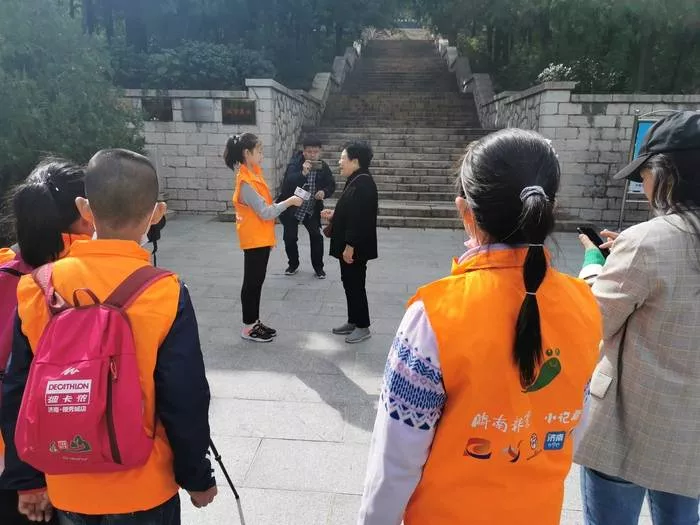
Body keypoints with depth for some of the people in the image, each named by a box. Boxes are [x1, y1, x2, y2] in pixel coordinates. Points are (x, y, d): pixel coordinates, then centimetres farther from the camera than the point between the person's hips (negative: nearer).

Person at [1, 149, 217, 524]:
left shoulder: (36, 288, -11)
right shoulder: (166, 295, -22)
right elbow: (185, 401, -16)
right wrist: (197, 477, 0)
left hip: (68, 488, 3)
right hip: (144, 489, -3)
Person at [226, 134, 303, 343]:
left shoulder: (253, 174, 8)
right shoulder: (246, 182, -21)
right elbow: (265, 212, -23)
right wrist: (289, 202, -18)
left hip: (261, 238, 9)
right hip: (254, 239, -9)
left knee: (257, 280, 15)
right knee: (252, 281, 1)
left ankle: (255, 322, 26)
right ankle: (248, 327, 13)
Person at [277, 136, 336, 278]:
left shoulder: (323, 167, -5)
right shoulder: (295, 164, -17)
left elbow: (331, 185, 0)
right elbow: (288, 182, -32)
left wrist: (324, 192, -22)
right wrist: (303, 173, -48)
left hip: (312, 209, 2)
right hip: (291, 208, -2)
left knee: (317, 236, -5)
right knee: (290, 238, 4)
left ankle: (318, 267, 12)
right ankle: (293, 264, 27)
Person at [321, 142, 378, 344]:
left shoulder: (363, 184, -21)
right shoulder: (355, 181, 12)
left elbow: (360, 217, -25)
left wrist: (350, 246, -24)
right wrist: (333, 215, 10)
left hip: (356, 247, -10)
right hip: (349, 245, 10)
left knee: (356, 284, 0)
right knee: (349, 282, 17)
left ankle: (363, 327, 13)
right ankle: (353, 322, 29)